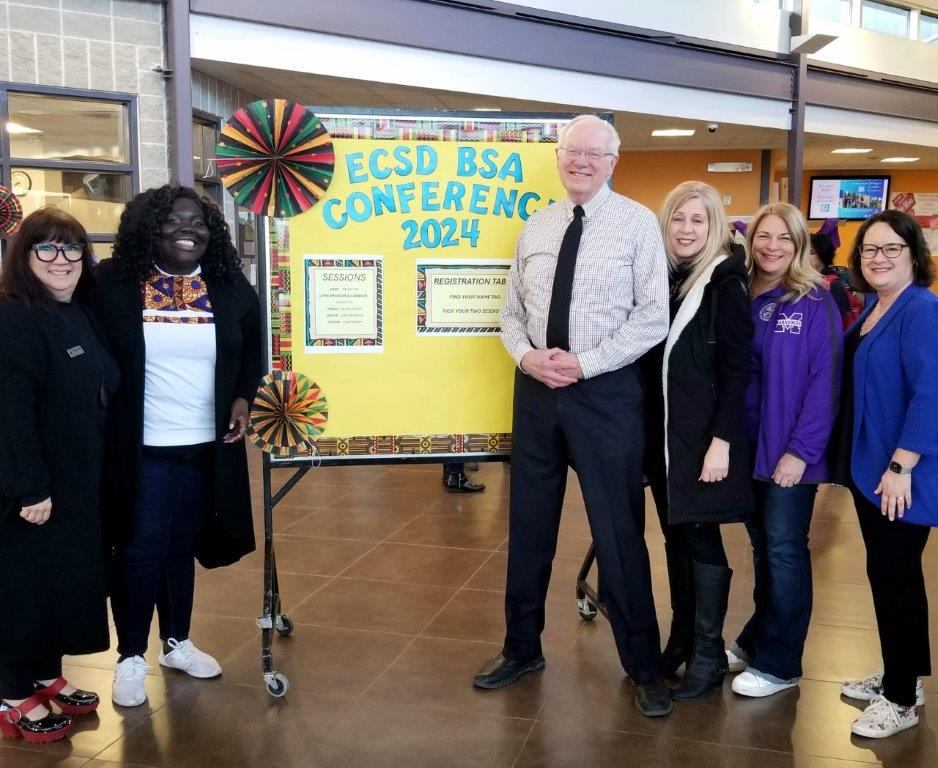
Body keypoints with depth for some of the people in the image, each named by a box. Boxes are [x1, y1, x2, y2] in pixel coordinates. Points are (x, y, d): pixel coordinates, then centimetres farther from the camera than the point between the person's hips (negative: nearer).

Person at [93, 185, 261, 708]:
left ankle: (178, 642, 33)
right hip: (141, 447, -3)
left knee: (182, 546, 16)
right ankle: (131, 657, 20)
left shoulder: (230, 287, 2)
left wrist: (244, 397, 1)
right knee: (141, 549, 2)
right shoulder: (114, 283, -7)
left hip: (207, 445, 3)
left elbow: (252, 348, 15)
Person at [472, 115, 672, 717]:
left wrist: (584, 363, -16)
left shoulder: (638, 223, -4)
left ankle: (644, 666, 22)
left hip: (606, 391, -4)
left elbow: (653, 317, -10)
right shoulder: (536, 226, 10)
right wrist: (525, 354, -9)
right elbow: (512, 310, 12)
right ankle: (523, 648, 32)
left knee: (619, 530, 3)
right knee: (529, 524, 13)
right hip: (536, 387, 5)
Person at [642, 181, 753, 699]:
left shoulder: (725, 284, -7)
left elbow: (735, 369, -11)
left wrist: (721, 440, -17)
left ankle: (709, 654, 13)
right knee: (675, 536, 12)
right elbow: (649, 360, 11)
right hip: (661, 431, 6)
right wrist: (645, 427, 7)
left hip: (703, 433, -5)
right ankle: (681, 638, 26)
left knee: (700, 536, 0)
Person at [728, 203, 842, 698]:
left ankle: (778, 664, 15)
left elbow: (824, 381, -13)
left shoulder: (816, 304, -9)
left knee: (784, 550, 4)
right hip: (748, 444, 4)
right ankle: (757, 640, 29)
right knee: (761, 545, 15)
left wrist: (801, 450, -16)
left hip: (790, 450, -4)